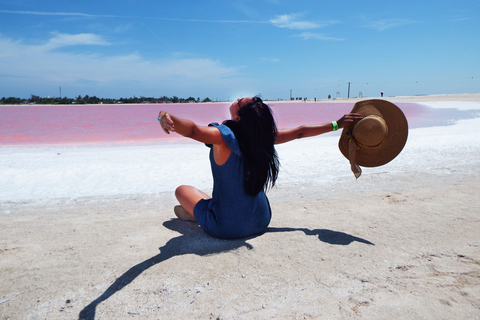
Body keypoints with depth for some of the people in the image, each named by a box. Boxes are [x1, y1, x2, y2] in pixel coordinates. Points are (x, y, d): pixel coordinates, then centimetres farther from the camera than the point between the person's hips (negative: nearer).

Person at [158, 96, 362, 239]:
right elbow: (299, 132, 5)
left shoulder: (223, 136, -21)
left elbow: (192, 130, -40)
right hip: (260, 223, 5)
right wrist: (336, 124, 16)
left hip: (226, 228, -4)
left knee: (182, 190, 17)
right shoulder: (262, 136, -7)